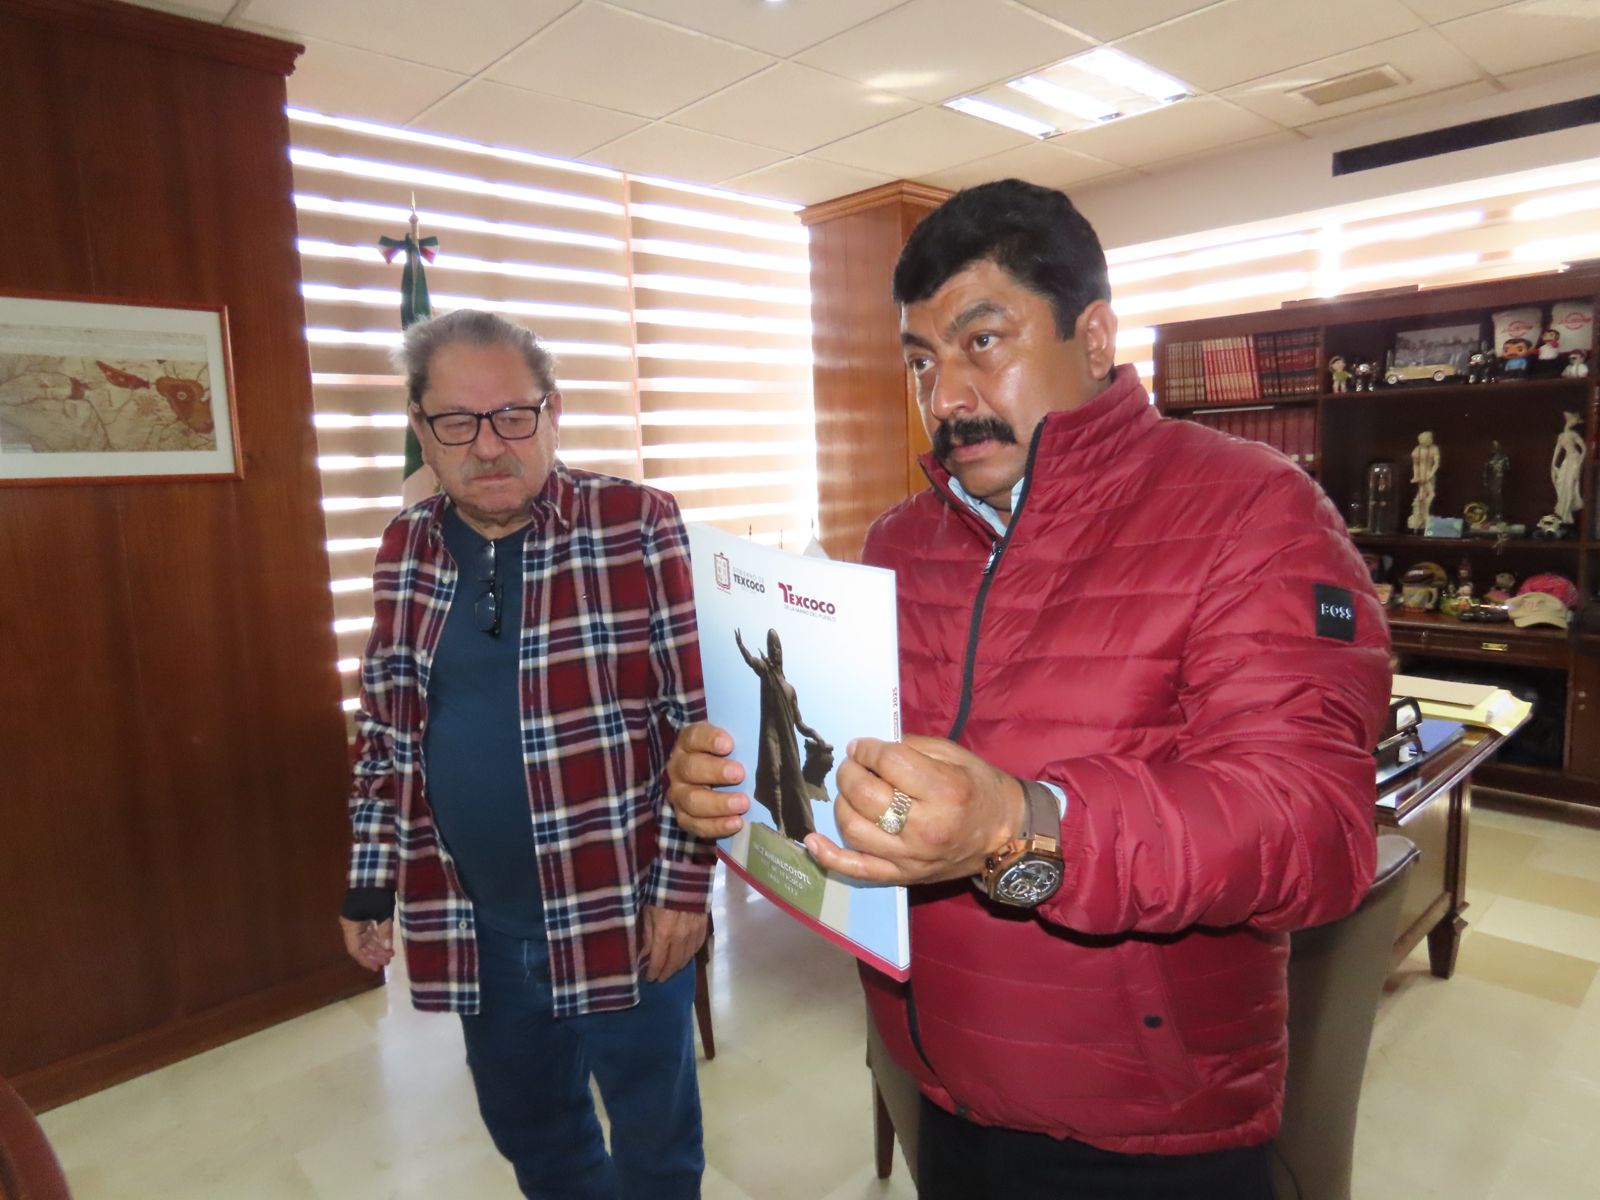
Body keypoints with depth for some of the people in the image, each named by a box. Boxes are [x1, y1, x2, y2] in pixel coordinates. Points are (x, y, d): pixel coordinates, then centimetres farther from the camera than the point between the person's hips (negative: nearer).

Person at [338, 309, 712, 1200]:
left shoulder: (637, 526, -13)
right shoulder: (407, 550, 2)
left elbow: (697, 718, -12)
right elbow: (386, 734, 10)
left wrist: (685, 880, -12)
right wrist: (369, 884, 11)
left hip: (620, 906, -4)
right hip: (474, 920, 5)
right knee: (528, 1128, 24)